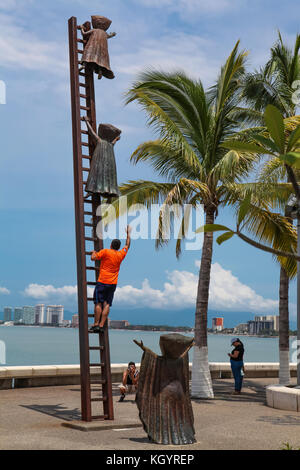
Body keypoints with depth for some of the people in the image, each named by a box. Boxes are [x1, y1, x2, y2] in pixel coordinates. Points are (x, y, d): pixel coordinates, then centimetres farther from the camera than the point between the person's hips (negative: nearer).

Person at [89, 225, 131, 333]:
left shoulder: (105, 251, -3)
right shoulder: (121, 255, 10)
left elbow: (93, 258, -9)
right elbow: (127, 245, 26)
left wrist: (94, 252, 12)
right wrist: (128, 233, 37)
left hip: (102, 282, -4)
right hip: (113, 284, 4)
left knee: (98, 303, -6)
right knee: (106, 304, 1)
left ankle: (96, 325, -11)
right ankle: (101, 325, -5)